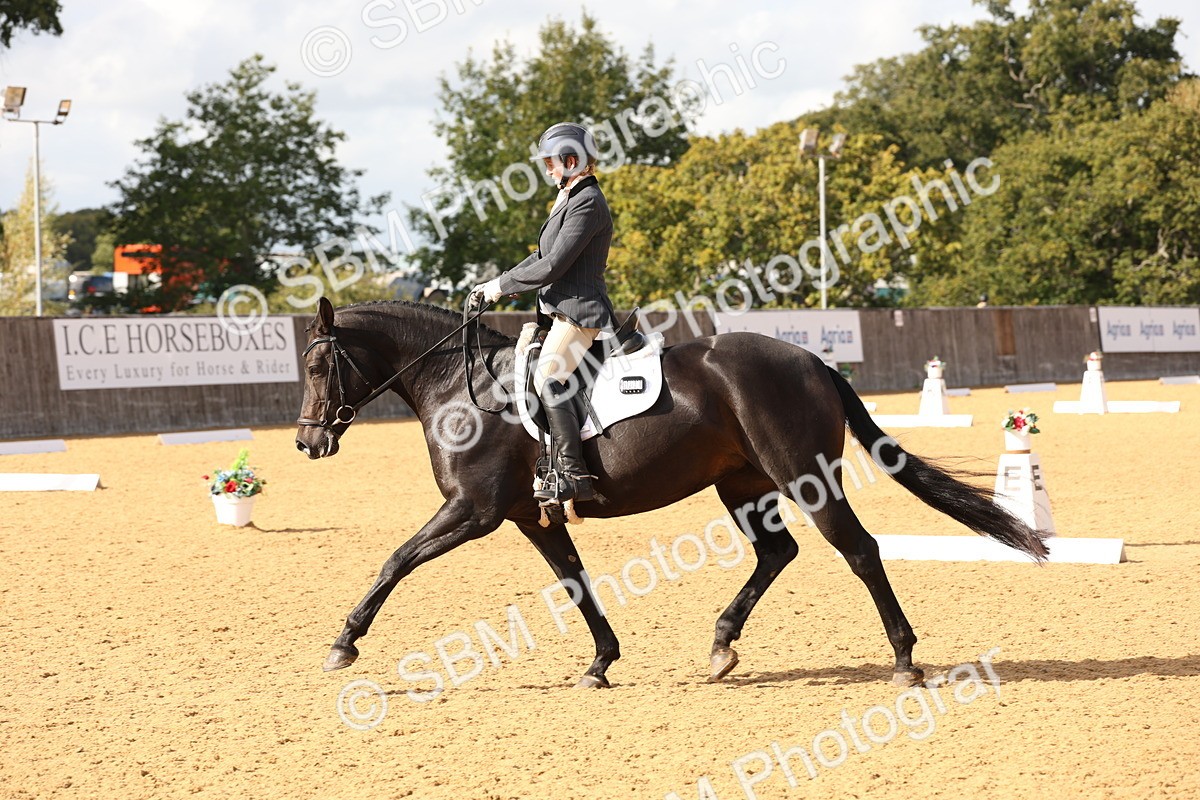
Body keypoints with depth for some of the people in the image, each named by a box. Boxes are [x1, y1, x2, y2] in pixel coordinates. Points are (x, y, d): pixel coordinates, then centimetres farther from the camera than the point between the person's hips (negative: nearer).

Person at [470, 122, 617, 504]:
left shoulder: (587, 203, -13)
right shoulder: (572, 200, 20)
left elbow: (552, 266, -18)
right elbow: (541, 257, 24)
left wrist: (501, 285, -8)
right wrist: (495, 286, 14)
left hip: (579, 311, -11)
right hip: (562, 311, 11)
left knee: (547, 378, -27)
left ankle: (573, 474, -31)